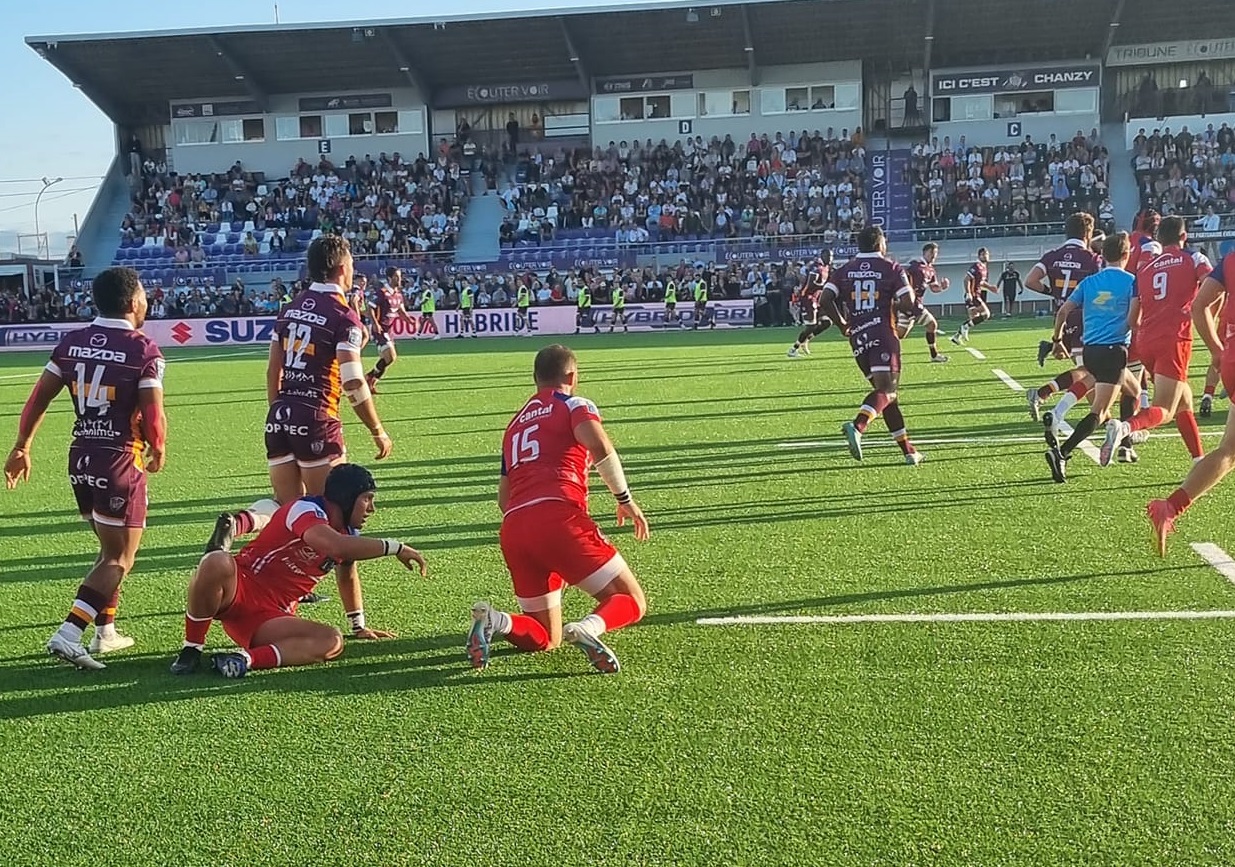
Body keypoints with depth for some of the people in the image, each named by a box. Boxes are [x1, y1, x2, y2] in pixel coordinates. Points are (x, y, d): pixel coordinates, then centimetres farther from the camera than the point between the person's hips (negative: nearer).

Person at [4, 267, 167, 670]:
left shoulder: (71, 342, 5)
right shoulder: (144, 351, -13)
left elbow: (38, 399, 6)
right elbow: (153, 417, -15)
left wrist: (22, 447, 15)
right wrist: (158, 450, 5)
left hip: (81, 459, 7)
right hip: (120, 461, -7)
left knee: (110, 547, 22)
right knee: (120, 558, 2)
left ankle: (105, 632, 26)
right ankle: (67, 635, -11)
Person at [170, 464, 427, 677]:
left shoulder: (349, 533, 10)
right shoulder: (306, 510, -16)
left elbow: (348, 576, 30)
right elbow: (337, 546, -36)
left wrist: (359, 626, 34)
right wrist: (394, 547, -31)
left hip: (271, 619, 7)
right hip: (239, 592, -7)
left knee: (332, 642, -19)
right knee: (217, 563, -39)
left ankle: (247, 659, -30)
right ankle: (191, 650, -21)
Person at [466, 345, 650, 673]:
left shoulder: (515, 424, 32)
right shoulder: (574, 405, 12)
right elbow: (600, 447, -10)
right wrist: (625, 499, -1)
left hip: (513, 529, 6)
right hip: (559, 517, -6)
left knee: (545, 639, 18)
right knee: (631, 602, 5)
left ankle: (495, 621, -12)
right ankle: (589, 628, -28)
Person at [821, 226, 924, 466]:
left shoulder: (843, 271, 12)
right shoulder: (891, 269, 2)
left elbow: (826, 301, 0)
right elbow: (908, 304, -7)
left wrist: (842, 324, 13)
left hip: (857, 337, 5)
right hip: (883, 334, -5)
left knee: (884, 391, 12)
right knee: (886, 390, -9)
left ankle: (908, 450, 15)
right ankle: (857, 426, -38)